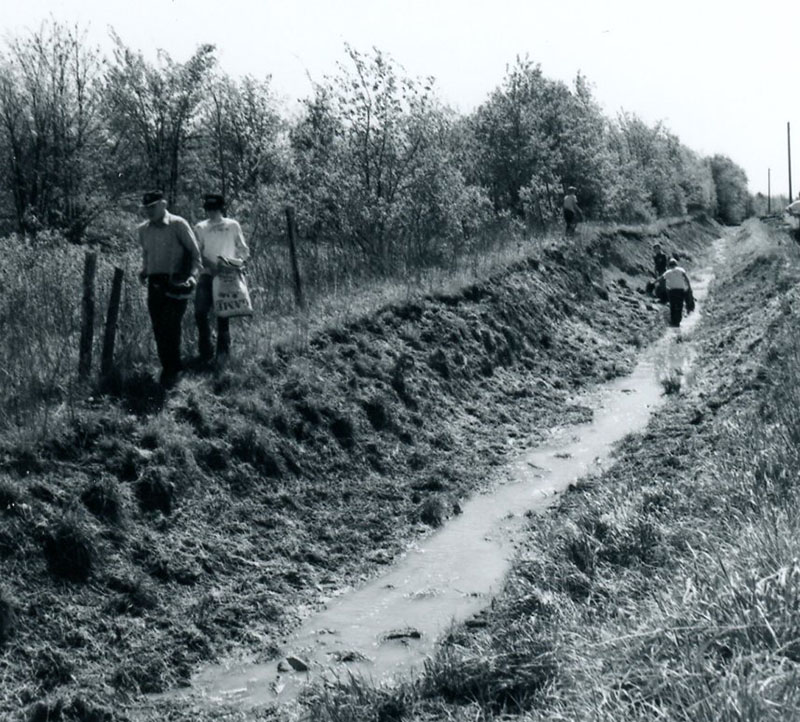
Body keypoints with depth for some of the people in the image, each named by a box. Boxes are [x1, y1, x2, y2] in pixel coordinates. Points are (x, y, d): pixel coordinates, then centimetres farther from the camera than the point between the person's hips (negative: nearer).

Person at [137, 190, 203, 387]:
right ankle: (168, 367, 18)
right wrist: (144, 269, 5)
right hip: (155, 283, 5)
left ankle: (173, 368, 1)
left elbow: (195, 252, -4)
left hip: (176, 284, -5)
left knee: (171, 327, -11)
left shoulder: (178, 225, -6)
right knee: (158, 329, 6)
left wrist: (193, 275, -16)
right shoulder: (143, 229, 10)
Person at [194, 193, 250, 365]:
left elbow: (244, 250, 8)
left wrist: (240, 261, -13)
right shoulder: (201, 228, 6)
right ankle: (205, 353, 5)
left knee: (223, 315, 0)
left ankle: (223, 352, 7)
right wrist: (211, 265, -16)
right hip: (208, 275, 1)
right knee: (200, 313, -7)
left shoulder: (233, 226, 4)